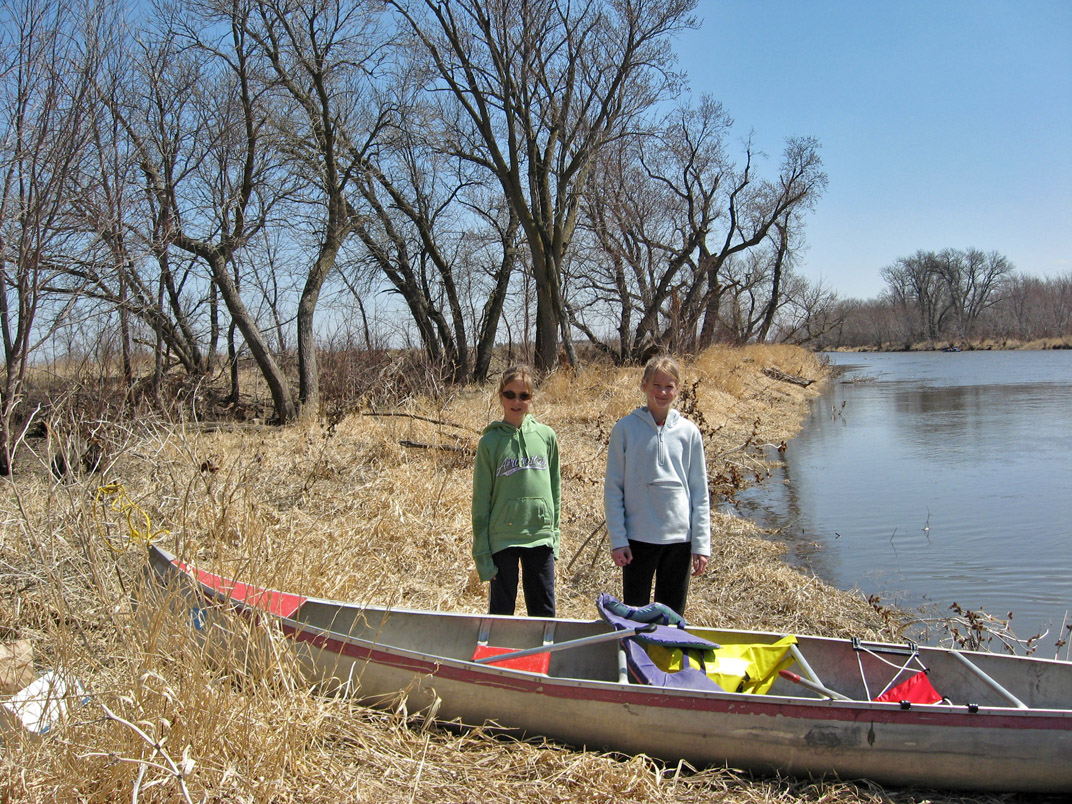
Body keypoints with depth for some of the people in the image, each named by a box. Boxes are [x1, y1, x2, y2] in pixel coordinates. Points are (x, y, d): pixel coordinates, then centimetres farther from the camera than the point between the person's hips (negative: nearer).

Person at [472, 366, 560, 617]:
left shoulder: (546, 436, 3)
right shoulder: (490, 442, -3)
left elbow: (554, 490, 10)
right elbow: (481, 501, -1)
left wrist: (554, 535, 6)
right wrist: (482, 553, -4)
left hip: (540, 538, 2)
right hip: (502, 539, -2)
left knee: (544, 614, 10)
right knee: (501, 612, 8)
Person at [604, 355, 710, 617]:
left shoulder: (689, 432, 2)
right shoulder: (626, 428, -4)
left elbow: (700, 493, 4)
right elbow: (613, 489, -2)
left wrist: (701, 544, -1)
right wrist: (617, 539, -8)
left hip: (679, 537, 2)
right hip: (638, 536, -2)